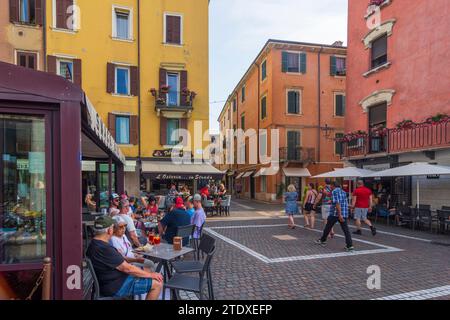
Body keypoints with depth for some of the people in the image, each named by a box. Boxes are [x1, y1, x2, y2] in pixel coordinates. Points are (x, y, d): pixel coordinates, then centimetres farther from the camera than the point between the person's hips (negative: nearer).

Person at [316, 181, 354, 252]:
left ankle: (323, 241, 24)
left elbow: (337, 203, -18)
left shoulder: (334, 191, -8)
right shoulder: (343, 192, 15)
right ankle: (350, 245, -5)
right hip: (344, 214, 6)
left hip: (335, 213, -6)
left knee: (328, 227, 10)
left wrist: (339, 214, -23)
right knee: (346, 229, 2)